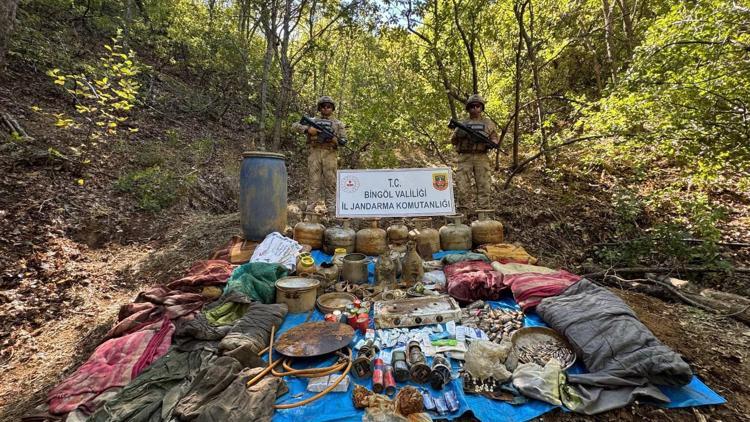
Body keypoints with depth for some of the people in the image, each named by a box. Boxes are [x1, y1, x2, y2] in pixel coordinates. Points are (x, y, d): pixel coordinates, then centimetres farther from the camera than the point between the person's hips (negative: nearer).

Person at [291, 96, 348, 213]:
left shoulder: (338, 124, 15)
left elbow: (344, 140, 8)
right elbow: (294, 126, 10)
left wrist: (334, 139, -13)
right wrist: (307, 129, -7)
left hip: (329, 154, 0)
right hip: (314, 153, 0)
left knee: (331, 183, -2)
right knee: (313, 182, -2)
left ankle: (332, 210, 2)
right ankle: (310, 208, 0)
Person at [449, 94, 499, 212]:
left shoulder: (488, 123, 15)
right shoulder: (462, 124, 16)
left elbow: (495, 140, 10)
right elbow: (453, 141, 12)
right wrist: (458, 134, -10)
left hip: (481, 158, 0)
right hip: (465, 158, 0)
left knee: (483, 186, -3)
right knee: (462, 186, -6)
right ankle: (463, 212, 0)